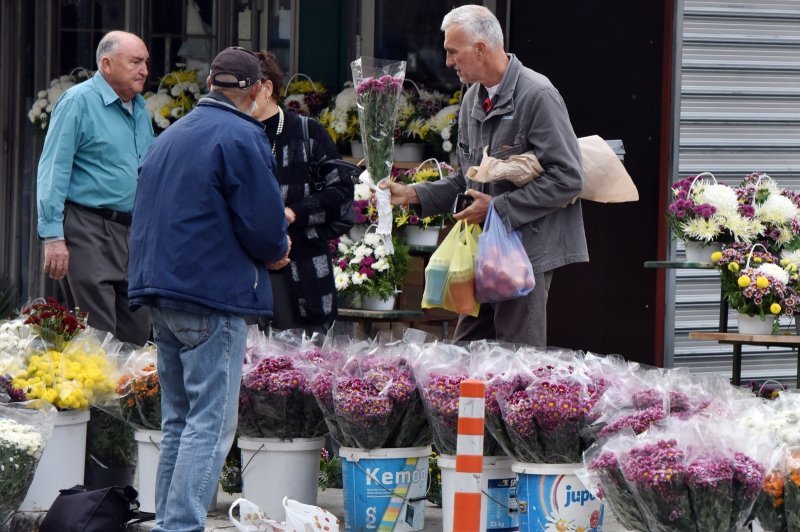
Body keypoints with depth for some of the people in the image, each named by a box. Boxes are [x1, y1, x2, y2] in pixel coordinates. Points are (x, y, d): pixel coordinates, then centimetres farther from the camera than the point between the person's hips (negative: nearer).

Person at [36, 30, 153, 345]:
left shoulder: (139, 108, 15)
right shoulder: (78, 102, -8)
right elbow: (53, 171, -12)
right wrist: (53, 236, -18)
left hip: (133, 234, 8)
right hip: (89, 229, -8)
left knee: (136, 336, 7)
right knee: (99, 337, -10)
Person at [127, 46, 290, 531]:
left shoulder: (170, 137, 16)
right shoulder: (242, 137, -11)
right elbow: (264, 222, -16)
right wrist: (276, 251, 7)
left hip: (161, 292, 9)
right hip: (215, 296, -9)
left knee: (179, 418, 16)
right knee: (211, 422, -8)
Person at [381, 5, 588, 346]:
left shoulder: (537, 96, -13)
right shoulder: (474, 99, 15)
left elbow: (567, 178, -18)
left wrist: (500, 206, -16)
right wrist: (412, 194, 10)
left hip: (528, 249, -9)